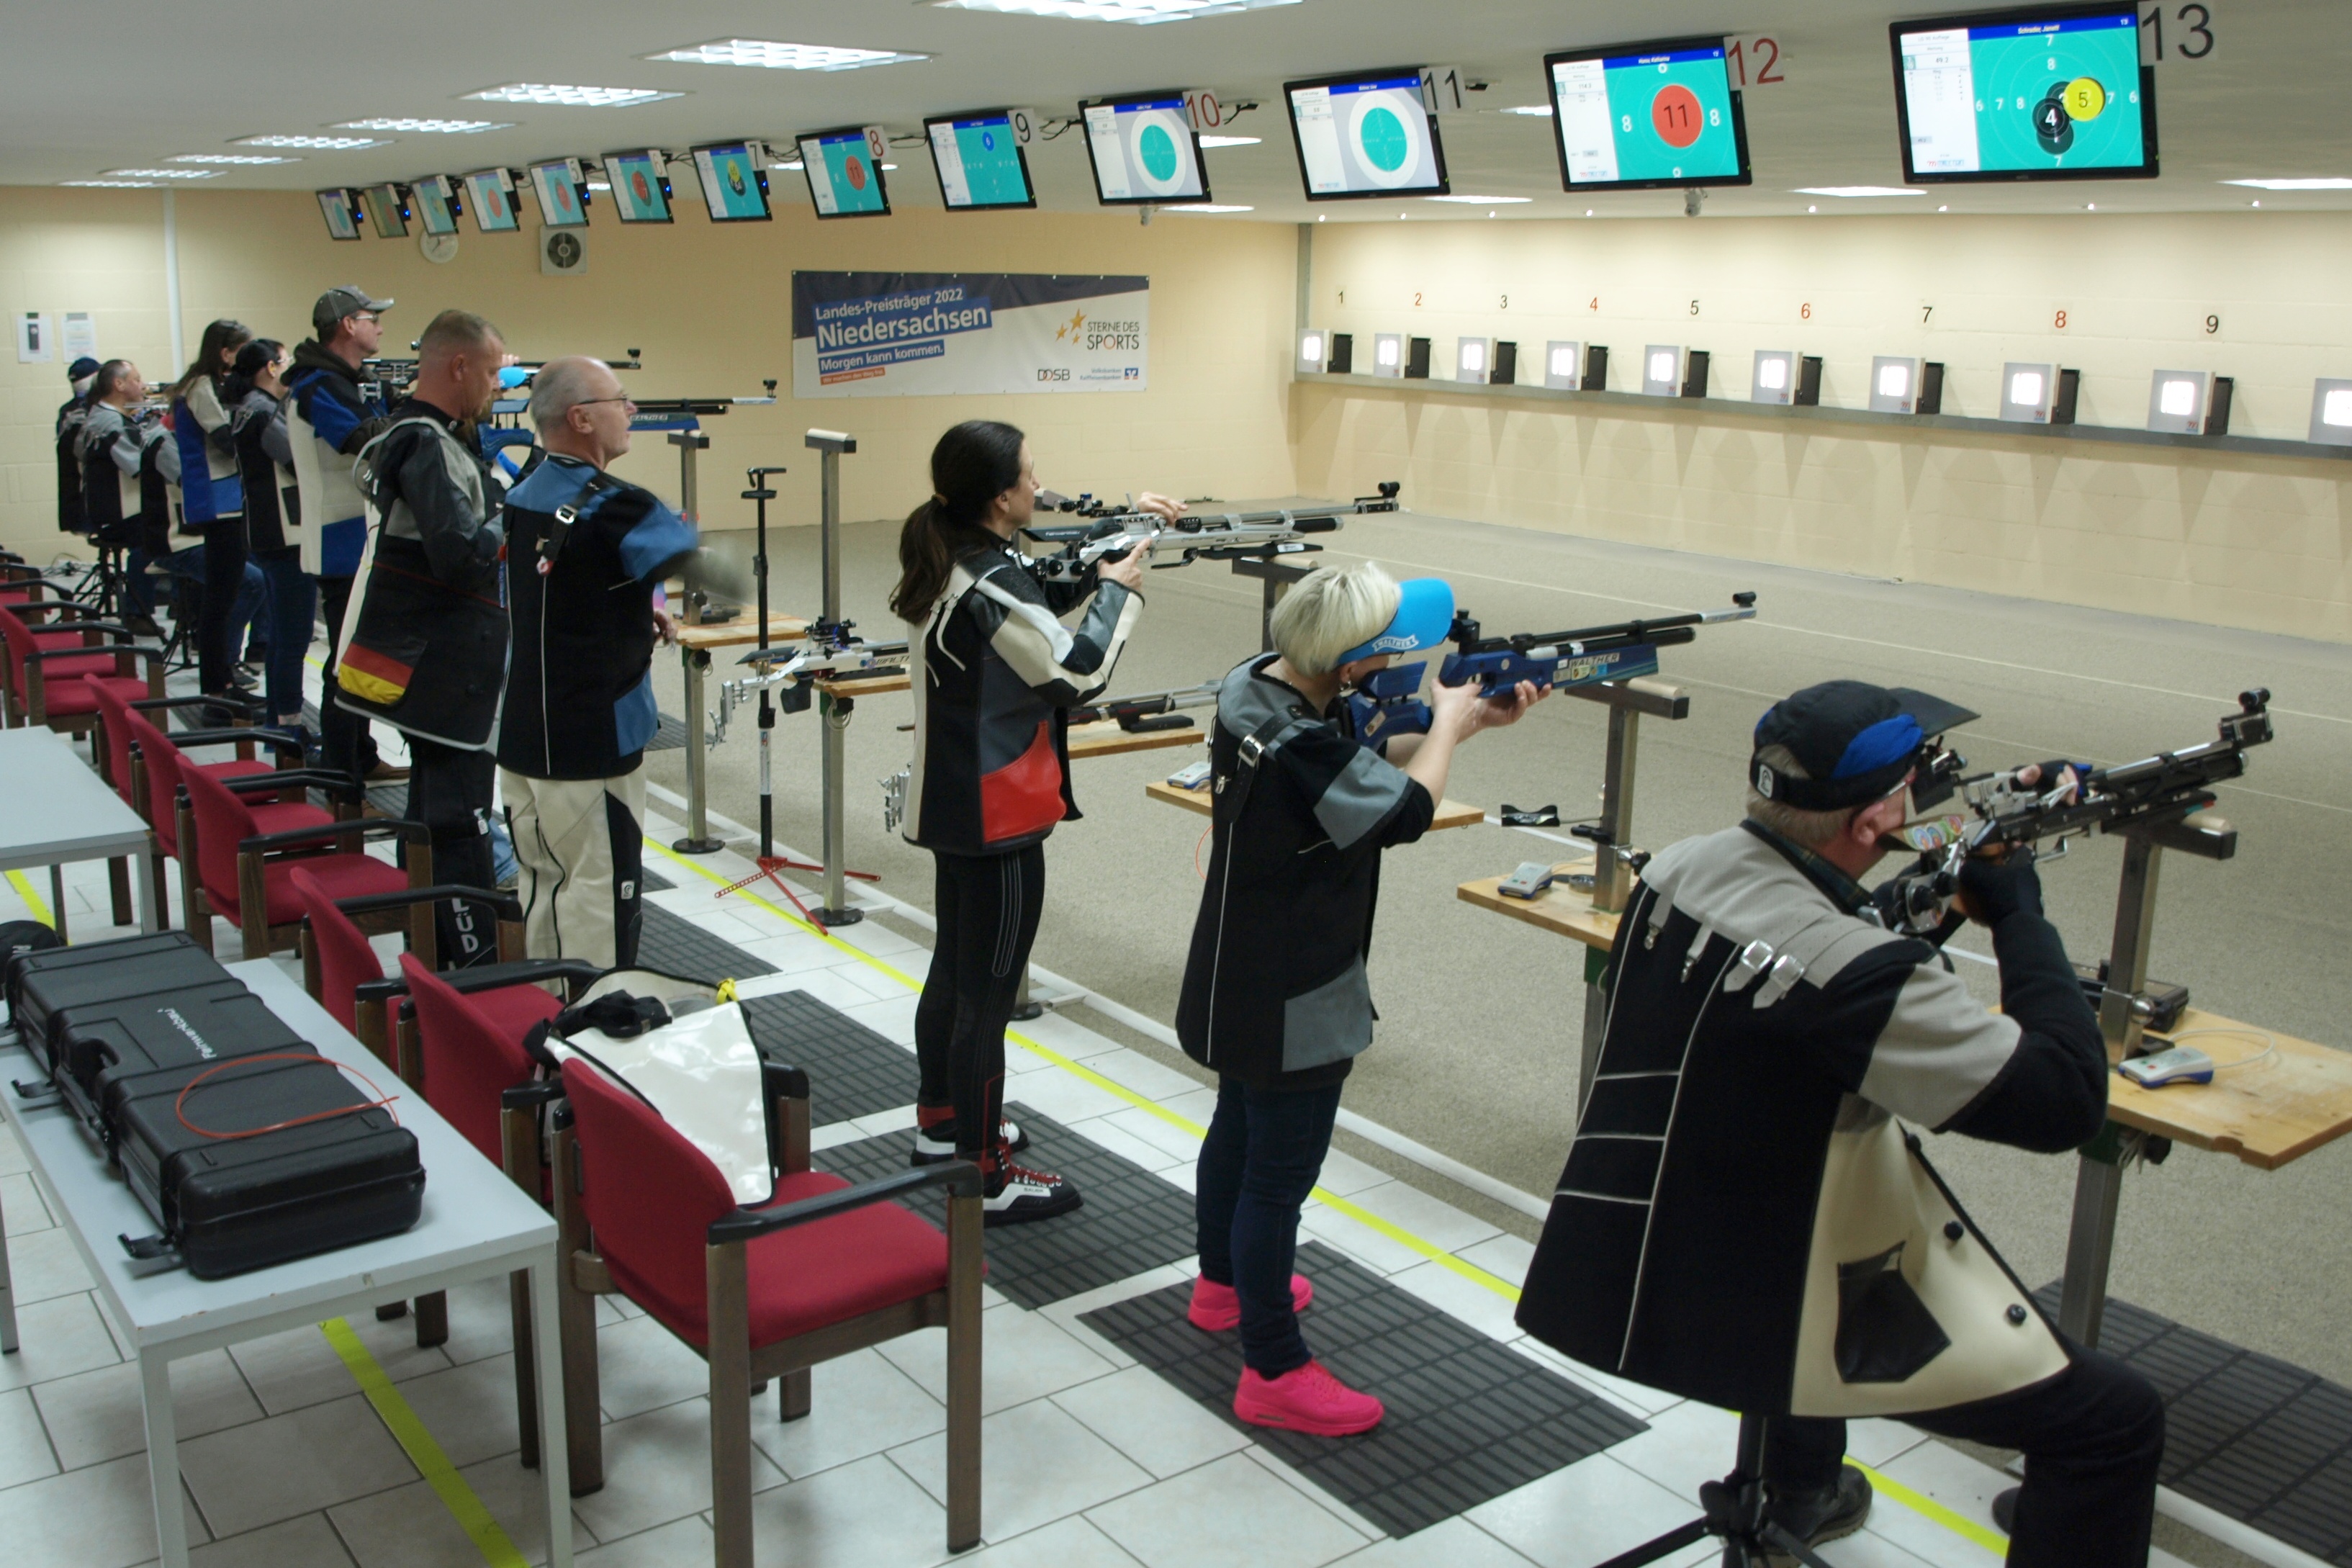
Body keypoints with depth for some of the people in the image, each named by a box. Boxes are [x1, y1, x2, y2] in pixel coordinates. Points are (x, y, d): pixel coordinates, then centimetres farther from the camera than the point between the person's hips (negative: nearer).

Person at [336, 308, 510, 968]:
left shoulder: (411, 434, 12)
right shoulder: (429, 447, -19)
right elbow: (460, 553, -29)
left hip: (431, 666, 11)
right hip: (444, 671, -11)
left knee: (437, 808, 19)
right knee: (458, 817, -7)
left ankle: (434, 953, 30)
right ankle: (476, 965, -2)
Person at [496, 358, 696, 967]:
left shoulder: (521, 496, 8)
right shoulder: (615, 509, -18)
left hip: (521, 740, 8)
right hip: (591, 748, -8)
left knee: (544, 890, 16)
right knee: (598, 903, -1)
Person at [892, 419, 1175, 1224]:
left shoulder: (950, 561, 5)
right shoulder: (990, 587, -25)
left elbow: (1049, 592, 17)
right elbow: (1077, 669, -19)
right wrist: (1122, 591, -6)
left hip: (952, 805, 10)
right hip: (997, 820, -10)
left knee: (953, 970, 23)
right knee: (988, 996, -1)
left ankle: (940, 1123, 40)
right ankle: (988, 1178, 9)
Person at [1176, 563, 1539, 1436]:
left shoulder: (1256, 686, -3)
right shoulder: (1297, 748, -33)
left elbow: (1368, 763, 7)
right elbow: (1404, 808, -27)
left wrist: (1473, 723, -2)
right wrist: (1450, 719, -11)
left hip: (1240, 985, 10)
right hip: (1289, 1003, -10)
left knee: (1238, 1130, 26)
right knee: (1281, 1175, 1)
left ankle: (1223, 1285, 47)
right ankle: (1274, 1373, 13)